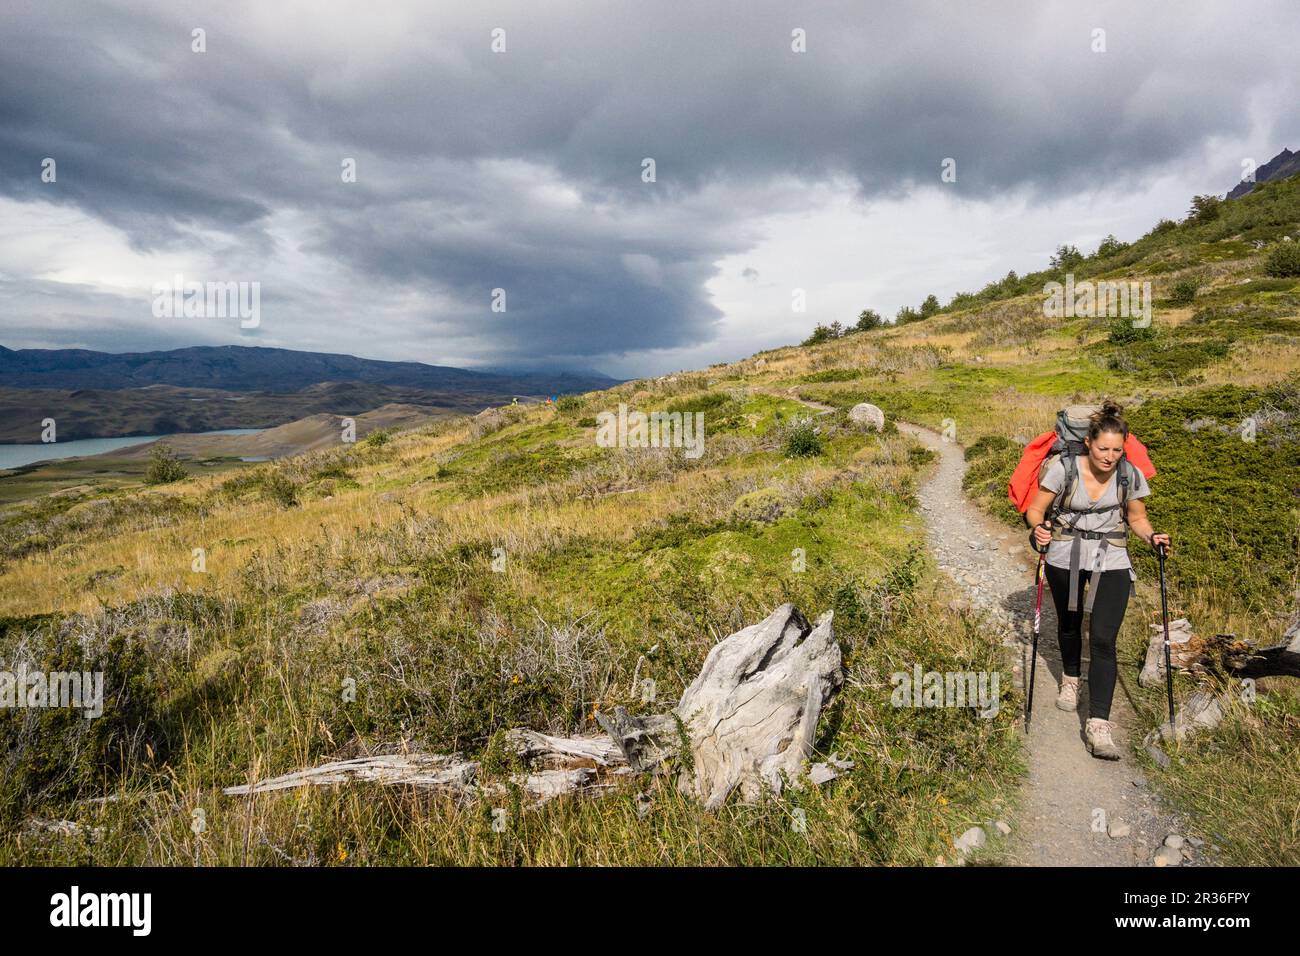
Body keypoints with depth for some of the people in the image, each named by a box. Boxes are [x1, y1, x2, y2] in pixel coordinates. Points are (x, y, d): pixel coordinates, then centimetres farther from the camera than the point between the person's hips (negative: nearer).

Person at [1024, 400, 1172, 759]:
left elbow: (1137, 517, 8)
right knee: (1069, 624, 20)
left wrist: (1151, 536, -12)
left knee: (1103, 639, -12)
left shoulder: (1131, 476, -7)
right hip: (1065, 556, 0)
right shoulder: (1064, 469, -13)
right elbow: (1036, 509, -7)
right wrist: (1040, 528, -28)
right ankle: (1070, 679, 50)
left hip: (1111, 561, 0)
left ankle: (1098, 725, -11)